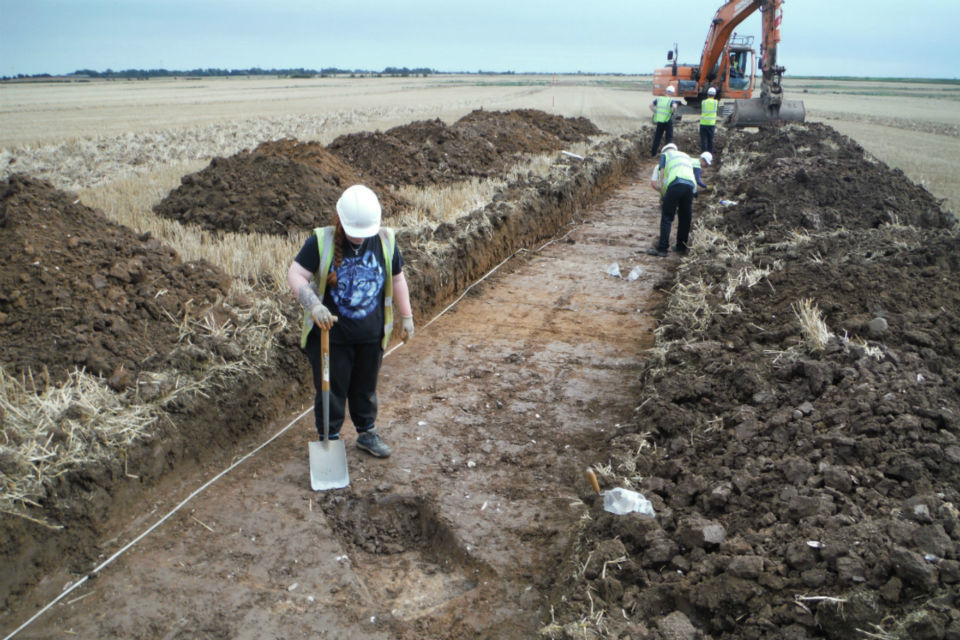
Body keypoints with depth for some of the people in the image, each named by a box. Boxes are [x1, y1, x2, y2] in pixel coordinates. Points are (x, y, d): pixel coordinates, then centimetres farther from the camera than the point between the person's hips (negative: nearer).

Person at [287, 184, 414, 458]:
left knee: (366, 387, 19)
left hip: (371, 335, 3)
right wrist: (313, 305, -33)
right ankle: (329, 439, 28)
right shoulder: (321, 242, -13)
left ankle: (367, 433, 39)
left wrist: (406, 316, 14)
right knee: (330, 389, 9)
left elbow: (397, 280, 9)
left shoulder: (386, 241, -3)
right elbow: (295, 275, -17)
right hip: (330, 335, -3)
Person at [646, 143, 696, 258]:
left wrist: (662, 191, 8)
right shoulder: (687, 156, 35)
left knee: (667, 218, -4)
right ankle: (682, 247, 19)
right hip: (691, 185, 5)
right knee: (685, 219, 13)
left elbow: (662, 172, 7)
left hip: (675, 184, -5)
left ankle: (662, 248, -7)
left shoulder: (665, 154, 20)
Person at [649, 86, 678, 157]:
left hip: (659, 121, 4)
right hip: (668, 121, -4)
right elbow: (674, 106, -25)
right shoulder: (671, 100, -6)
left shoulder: (659, 99, 8)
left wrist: (655, 112, 7)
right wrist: (672, 112, -7)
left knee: (657, 137, 13)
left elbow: (651, 105, 3)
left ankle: (653, 153, 14)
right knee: (669, 137, 8)